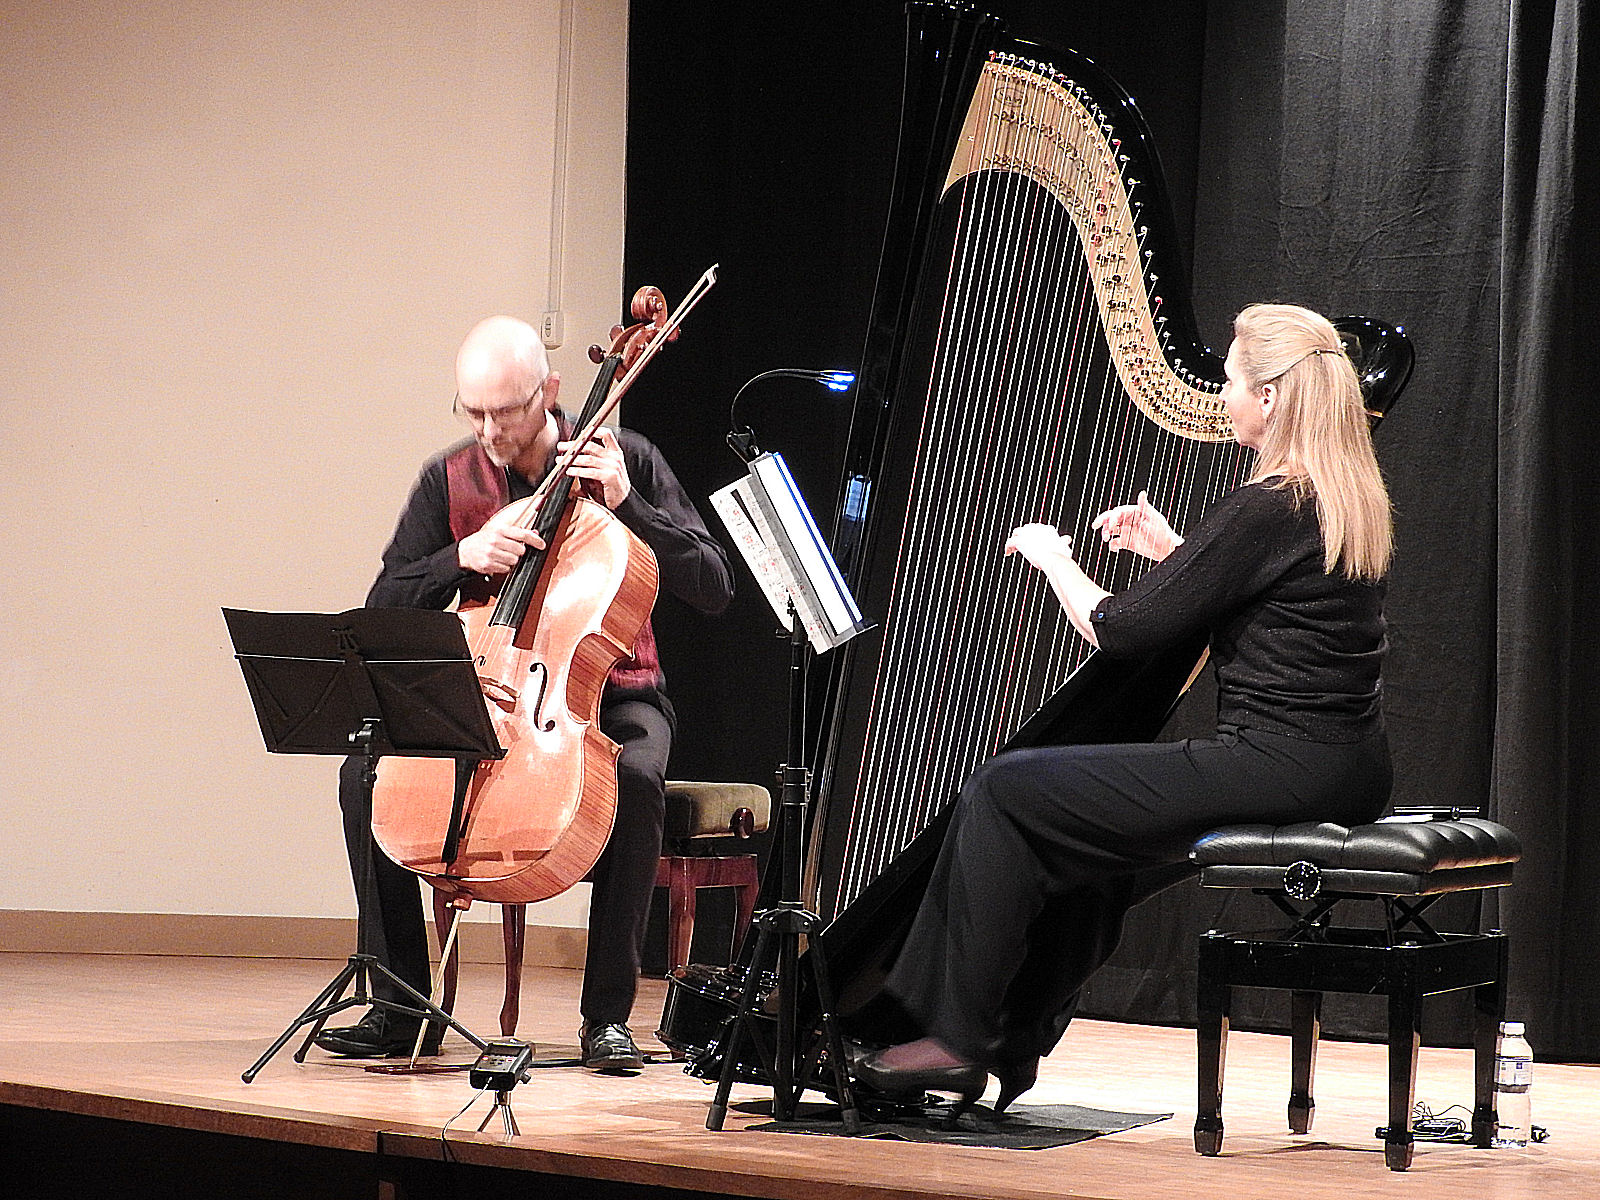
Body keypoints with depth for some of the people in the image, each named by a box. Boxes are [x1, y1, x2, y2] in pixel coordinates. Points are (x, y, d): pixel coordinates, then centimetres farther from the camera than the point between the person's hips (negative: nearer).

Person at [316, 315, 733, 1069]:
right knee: (366, 772, -22)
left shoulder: (626, 461, -4)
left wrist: (626, 505, -19)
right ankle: (401, 1008, -12)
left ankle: (607, 1013, -25)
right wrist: (462, 557, -19)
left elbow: (714, 589, -8)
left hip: (607, 694, -3)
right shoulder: (449, 481, 1)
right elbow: (386, 610, -2)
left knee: (636, 777, -37)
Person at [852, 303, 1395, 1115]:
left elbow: (1120, 630, -13)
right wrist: (1169, 552, 16)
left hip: (1274, 765, -10)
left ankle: (957, 1039, 1)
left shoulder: (1267, 507, -16)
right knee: (1089, 840, 26)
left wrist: (1051, 555, 4)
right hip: (1345, 772, 10)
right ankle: (1012, 1046, 26)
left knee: (1004, 792, -4)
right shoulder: (1346, 498, 12)